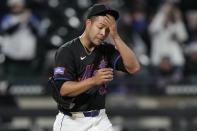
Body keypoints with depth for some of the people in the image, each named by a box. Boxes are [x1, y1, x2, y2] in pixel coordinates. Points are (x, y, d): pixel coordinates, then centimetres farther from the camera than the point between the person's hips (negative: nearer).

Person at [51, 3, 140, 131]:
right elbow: (63, 89, -21)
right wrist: (93, 80, -34)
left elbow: (134, 67, -13)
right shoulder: (67, 51, -12)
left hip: (100, 120, 4)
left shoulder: (107, 50, 2)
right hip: (71, 120, -4)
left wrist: (115, 37, -18)